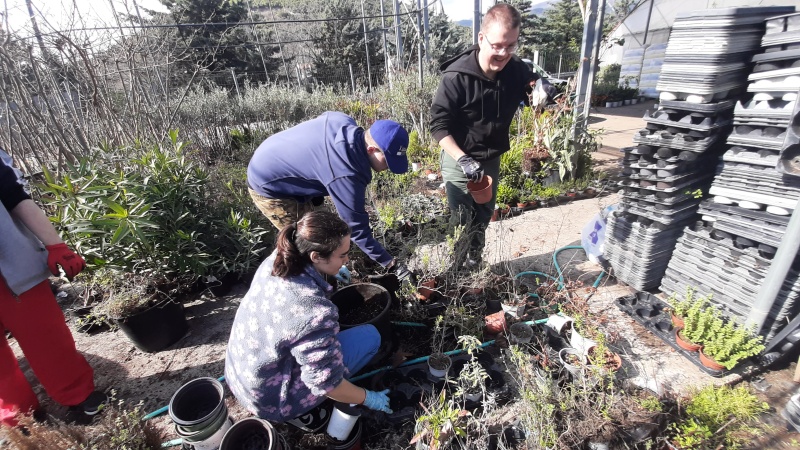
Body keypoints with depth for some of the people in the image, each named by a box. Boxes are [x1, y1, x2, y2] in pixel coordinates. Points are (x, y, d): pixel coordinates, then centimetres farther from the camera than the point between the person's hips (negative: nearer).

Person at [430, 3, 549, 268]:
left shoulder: (516, 70, -9)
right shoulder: (457, 77, -22)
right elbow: (439, 125, -21)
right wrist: (463, 160, -32)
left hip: (492, 160, 5)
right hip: (458, 159, -5)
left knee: (483, 219, 18)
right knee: (460, 222, -3)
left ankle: (474, 265, 39)